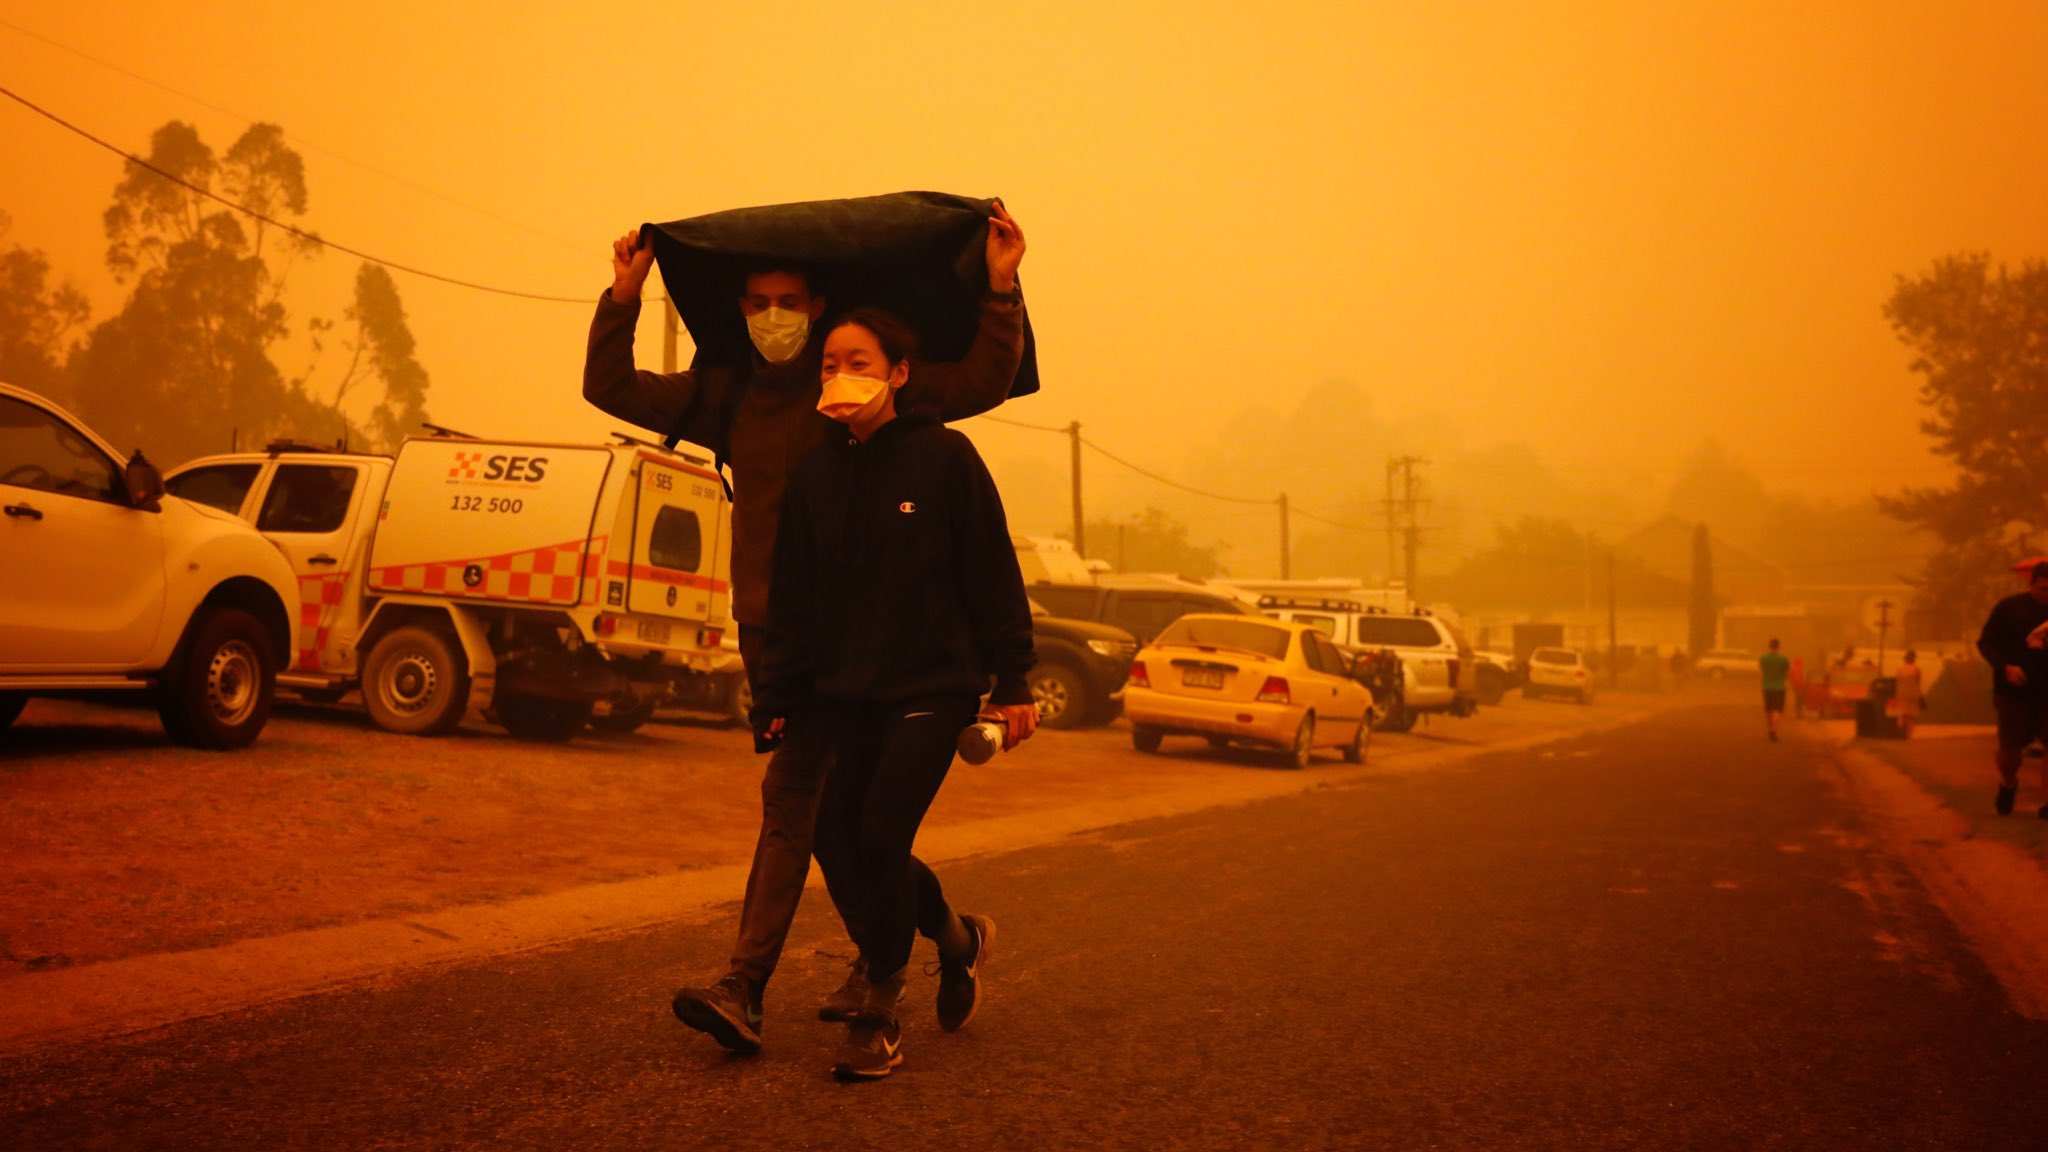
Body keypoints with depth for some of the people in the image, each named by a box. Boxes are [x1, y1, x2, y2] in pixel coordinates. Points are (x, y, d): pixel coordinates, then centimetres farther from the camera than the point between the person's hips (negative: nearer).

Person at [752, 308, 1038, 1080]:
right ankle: (955, 936, 24)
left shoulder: (944, 457, -6)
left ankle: (881, 1014, 4)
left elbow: (993, 575, -5)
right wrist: (777, 697, 8)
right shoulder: (814, 477, 7)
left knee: (881, 836, -13)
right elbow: (793, 600, 11)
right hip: (847, 695, 5)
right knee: (835, 837, -1)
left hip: (933, 687, -5)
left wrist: (1012, 681, -6)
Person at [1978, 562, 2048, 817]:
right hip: (2015, 690, -2)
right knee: (2011, 746, 1)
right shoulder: (2009, 608, -3)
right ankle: (2008, 784, 31)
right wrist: (2004, 667, -17)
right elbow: (1985, 643, -2)